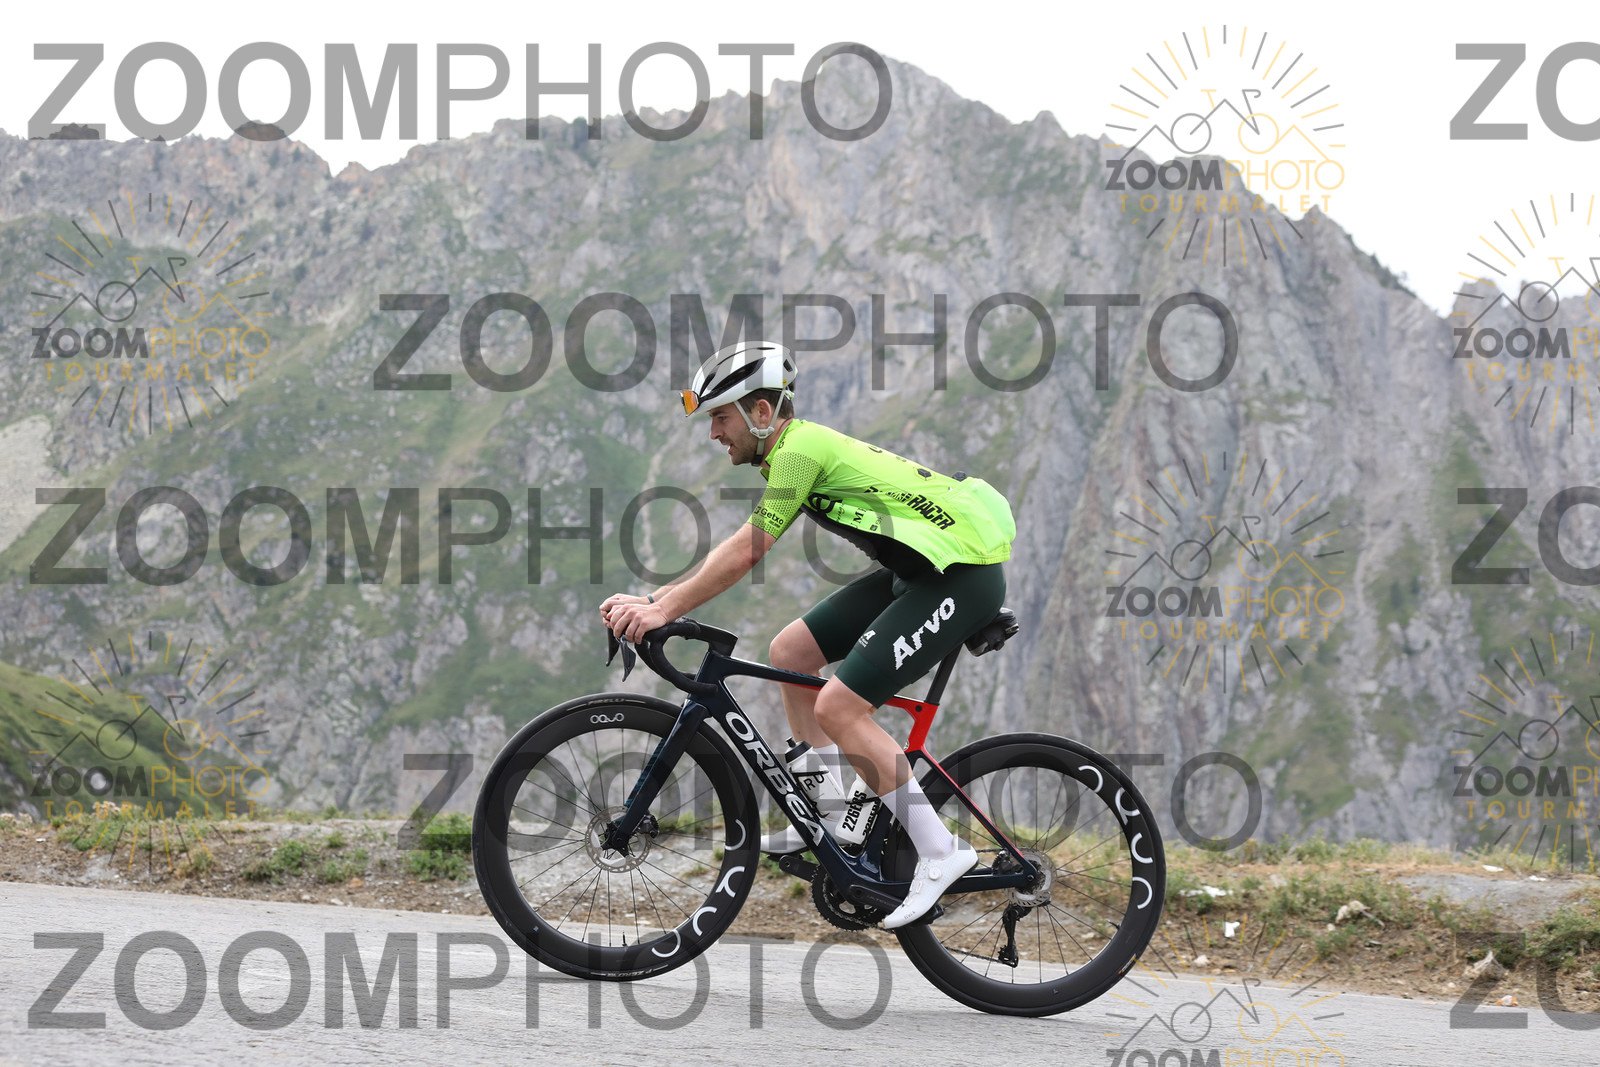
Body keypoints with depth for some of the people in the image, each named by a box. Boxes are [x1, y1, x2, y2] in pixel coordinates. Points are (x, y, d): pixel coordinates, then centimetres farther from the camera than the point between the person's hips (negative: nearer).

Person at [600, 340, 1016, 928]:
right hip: (916, 571, 10)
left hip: (962, 576, -10)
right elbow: (738, 548, 15)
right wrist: (651, 599, 8)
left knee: (838, 707, -15)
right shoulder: (796, 449, 13)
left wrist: (662, 611, -16)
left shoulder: (800, 448, -16)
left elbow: (745, 553, -19)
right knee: (790, 651, 11)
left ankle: (939, 852, -9)